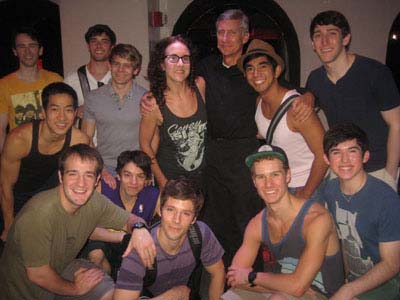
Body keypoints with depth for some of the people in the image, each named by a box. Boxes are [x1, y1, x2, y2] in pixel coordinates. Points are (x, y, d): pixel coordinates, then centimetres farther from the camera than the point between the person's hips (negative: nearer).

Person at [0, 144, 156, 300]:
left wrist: (139, 228, -27)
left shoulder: (95, 202, -15)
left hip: (62, 269, 5)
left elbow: (131, 219, -3)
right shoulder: (37, 216, -32)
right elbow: (37, 274, -23)